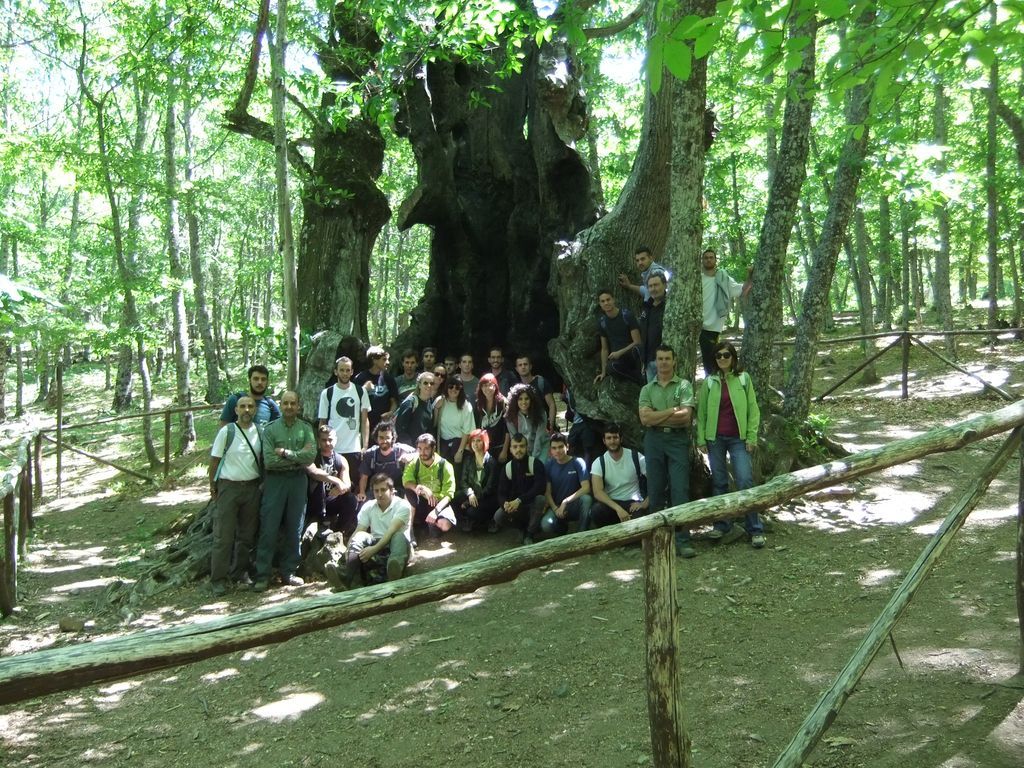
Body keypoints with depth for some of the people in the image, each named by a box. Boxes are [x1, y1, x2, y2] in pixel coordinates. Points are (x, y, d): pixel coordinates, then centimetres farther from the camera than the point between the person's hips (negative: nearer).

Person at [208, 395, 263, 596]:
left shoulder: (260, 431, 3)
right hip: (229, 487, -4)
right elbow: (214, 460, -3)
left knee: (247, 534, 11)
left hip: (252, 487, 4)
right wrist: (212, 487, -2)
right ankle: (218, 580, 4)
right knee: (223, 536, -2)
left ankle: (239, 572, 25)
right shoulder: (226, 431, -7)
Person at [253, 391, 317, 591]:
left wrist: (285, 452, -13)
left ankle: (288, 572, 17)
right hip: (275, 480, -2)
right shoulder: (270, 429, 0)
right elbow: (269, 461, -10)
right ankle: (262, 575, 4)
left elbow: (311, 456, -9)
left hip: (298, 480, 2)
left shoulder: (306, 429, 6)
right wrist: (298, 458, -9)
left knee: (295, 529, 7)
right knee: (269, 529, -2)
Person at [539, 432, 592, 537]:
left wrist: (565, 502, -22)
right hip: (556, 506, 2)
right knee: (546, 525, -30)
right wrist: (555, 508, -18)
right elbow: (547, 491, -1)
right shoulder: (548, 465, 0)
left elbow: (586, 488, -17)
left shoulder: (578, 463, -8)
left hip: (575, 505, -2)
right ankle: (562, 527, 8)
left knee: (586, 499, -36)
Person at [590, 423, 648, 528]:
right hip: (611, 503, 1)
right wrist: (618, 508, -29)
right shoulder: (599, 462, -3)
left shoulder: (636, 457, -4)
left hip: (633, 503, -1)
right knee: (596, 511, -33)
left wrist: (645, 504, -15)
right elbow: (597, 492, -15)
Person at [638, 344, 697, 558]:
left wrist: (656, 417, -6)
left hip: (677, 439, -3)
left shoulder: (684, 386, 5)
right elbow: (645, 419, -3)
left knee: (680, 490, -8)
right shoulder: (647, 389, 12)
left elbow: (686, 418, -8)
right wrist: (673, 410, -7)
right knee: (655, 490, 5)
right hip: (654, 440, 3)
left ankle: (683, 540, -7)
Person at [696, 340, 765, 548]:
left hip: (738, 438, -2)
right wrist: (701, 439, 1)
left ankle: (755, 529, -2)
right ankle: (722, 524, 18)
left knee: (745, 481, -8)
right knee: (718, 482, 8)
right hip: (715, 438, 2)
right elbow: (701, 412, 6)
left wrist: (752, 437, -5)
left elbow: (753, 409, 2)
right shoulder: (709, 382, 5)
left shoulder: (744, 378, 3)